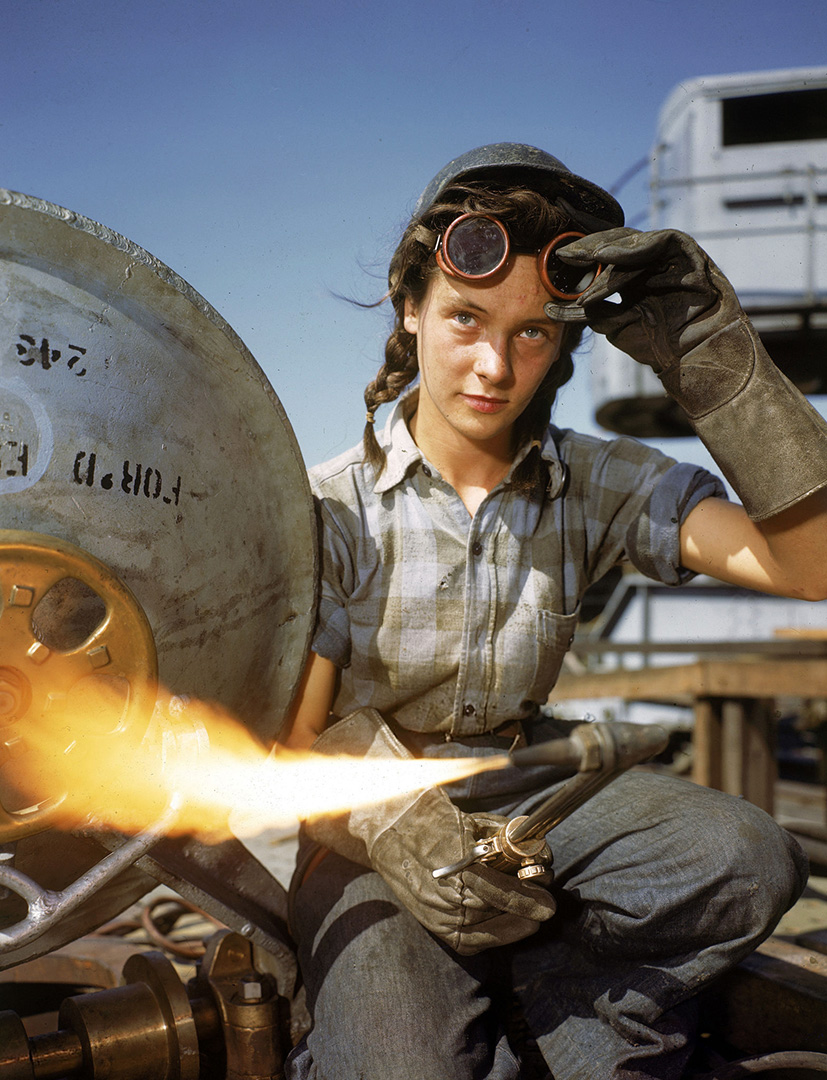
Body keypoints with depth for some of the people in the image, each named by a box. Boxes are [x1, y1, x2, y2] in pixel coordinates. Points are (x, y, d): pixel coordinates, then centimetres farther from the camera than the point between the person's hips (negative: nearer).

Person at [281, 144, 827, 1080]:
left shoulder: (595, 486, -2)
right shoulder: (332, 510, -8)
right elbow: (291, 746, -7)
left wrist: (717, 363, -24)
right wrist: (392, 829, -27)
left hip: (532, 801, 3)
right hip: (370, 830, -2)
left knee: (749, 860, -25)